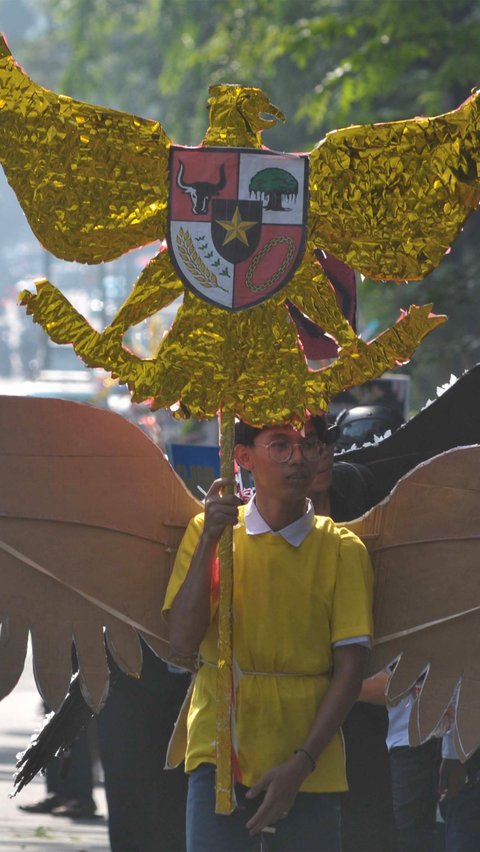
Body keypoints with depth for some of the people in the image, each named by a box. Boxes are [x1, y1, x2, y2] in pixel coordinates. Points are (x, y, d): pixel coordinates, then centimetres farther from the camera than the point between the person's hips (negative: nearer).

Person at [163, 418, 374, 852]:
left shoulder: (343, 550, 2)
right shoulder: (207, 531, 5)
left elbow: (349, 668, -2)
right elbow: (183, 642, -5)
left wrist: (301, 764, -11)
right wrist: (209, 540, -12)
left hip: (309, 770, 0)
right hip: (221, 755, 0)